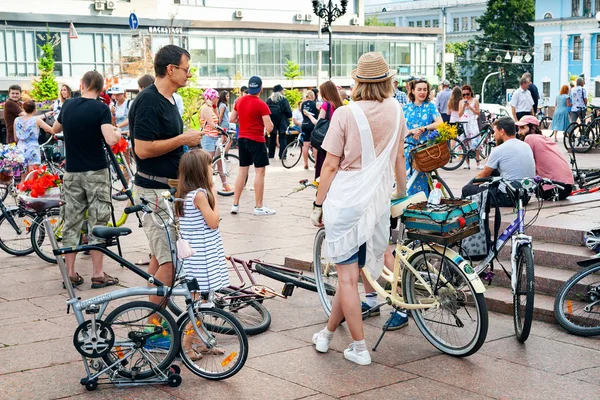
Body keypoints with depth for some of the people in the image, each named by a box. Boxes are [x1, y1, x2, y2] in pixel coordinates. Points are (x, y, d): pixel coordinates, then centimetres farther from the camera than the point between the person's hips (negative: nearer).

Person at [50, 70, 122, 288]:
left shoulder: (68, 105, 5)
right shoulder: (101, 108, -11)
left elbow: (55, 129, 23)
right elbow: (110, 140, -22)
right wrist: (118, 133, -2)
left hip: (72, 172, 4)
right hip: (96, 172, -4)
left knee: (72, 222, 9)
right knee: (97, 223, 1)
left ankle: (70, 272, 12)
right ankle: (98, 274, 3)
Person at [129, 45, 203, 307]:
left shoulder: (168, 100, 14)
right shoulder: (148, 101, -17)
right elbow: (143, 149, -23)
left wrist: (191, 139, 10)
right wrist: (183, 139, -17)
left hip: (167, 188, 10)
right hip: (155, 190, -10)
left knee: (160, 256, 14)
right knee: (170, 260, -11)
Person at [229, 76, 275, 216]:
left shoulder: (239, 101, 4)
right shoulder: (261, 104, -15)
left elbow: (232, 119, 14)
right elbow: (269, 128, -17)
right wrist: (269, 121, 2)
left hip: (242, 139, 7)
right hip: (256, 140, -7)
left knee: (242, 171, 12)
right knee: (260, 172, -1)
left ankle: (235, 205, 13)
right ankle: (259, 207, -1)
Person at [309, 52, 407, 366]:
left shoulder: (345, 114, -9)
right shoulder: (395, 111, 4)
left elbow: (330, 166, -9)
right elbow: (399, 159, 14)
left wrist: (318, 204, 1)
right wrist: (402, 192, 28)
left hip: (344, 200, -4)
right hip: (378, 202, 5)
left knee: (347, 276, 3)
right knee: (351, 272, 15)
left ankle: (360, 348, 6)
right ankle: (327, 334, 31)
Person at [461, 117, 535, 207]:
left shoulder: (499, 150, -10)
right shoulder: (526, 146, 10)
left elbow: (483, 175, 3)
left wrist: (472, 184, 22)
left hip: (508, 198, -8)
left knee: (466, 190, 3)